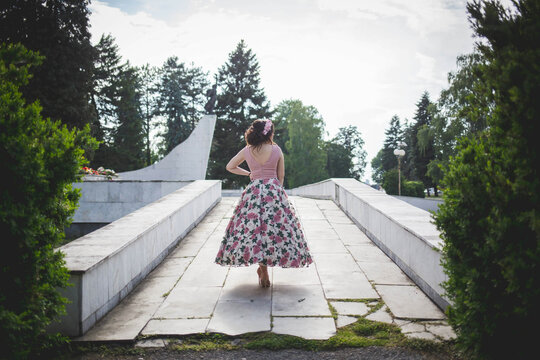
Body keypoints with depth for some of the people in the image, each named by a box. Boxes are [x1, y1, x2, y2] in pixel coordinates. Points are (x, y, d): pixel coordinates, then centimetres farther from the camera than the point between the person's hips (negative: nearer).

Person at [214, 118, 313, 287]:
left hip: (253, 190, 1)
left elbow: (230, 167, 15)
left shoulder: (247, 151, 4)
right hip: (274, 190, -1)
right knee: (274, 226, 3)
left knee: (253, 228, 5)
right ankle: (264, 265, -3)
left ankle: (262, 267, 2)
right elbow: (281, 176, 6)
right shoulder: (276, 150, 0)